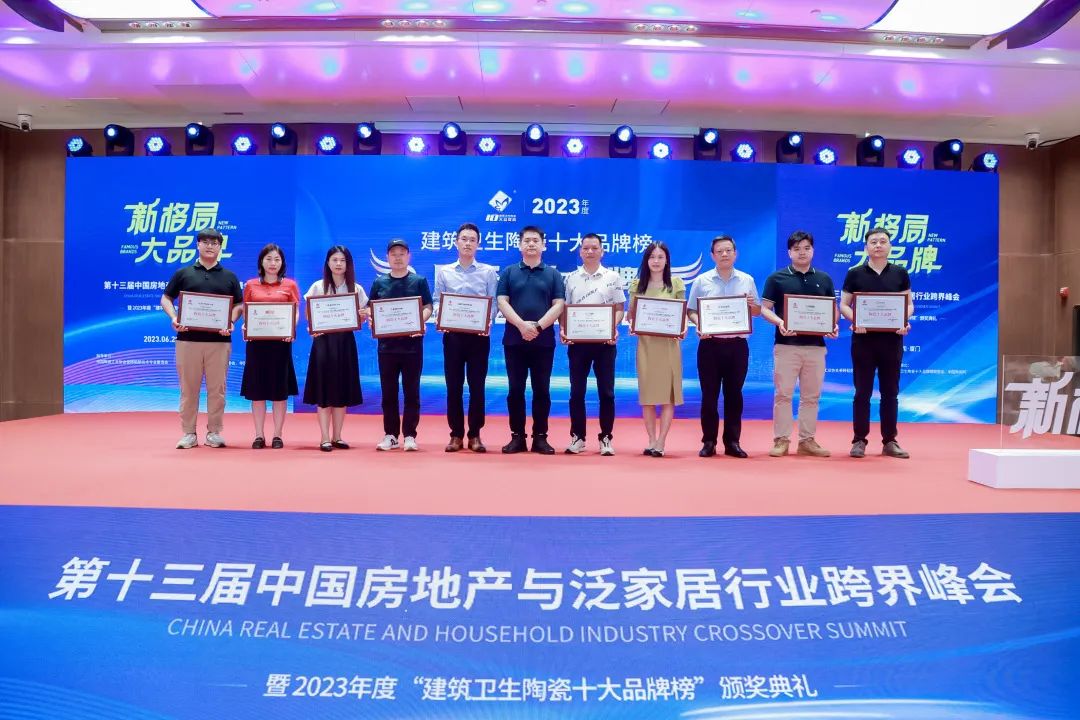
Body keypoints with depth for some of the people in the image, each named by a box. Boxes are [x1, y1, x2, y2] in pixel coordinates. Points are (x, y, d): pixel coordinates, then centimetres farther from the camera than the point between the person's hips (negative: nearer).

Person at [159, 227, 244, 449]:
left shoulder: (229, 277, 12)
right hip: (188, 338, 0)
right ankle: (188, 433, 11)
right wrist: (174, 318, -8)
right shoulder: (183, 273, 10)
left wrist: (231, 322, -9)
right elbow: (166, 298, 11)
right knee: (188, 387, 3)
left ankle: (214, 432, 11)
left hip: (219, 340, 0)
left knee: (217, 388, 2)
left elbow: (239, 305, 10)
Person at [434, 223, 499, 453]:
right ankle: (456, 434, 12)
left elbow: (493, 303, 0)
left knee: (477, 385, 2)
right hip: (452, 334, 1)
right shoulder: (443, 272, 10)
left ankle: (475, 435, 11)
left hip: (479, 334, -1)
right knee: (453, 385, 3)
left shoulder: (488, 272, 6)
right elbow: (437, 302, 6)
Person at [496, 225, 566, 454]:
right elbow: (502, 302, -1)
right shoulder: (508, 272, 9)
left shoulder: (553, 274, 8)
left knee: (542, 390, 3)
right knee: (515, 390, 3)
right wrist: (521, 325, -16)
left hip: (544, 341, 0)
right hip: (514, 340, 0)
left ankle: (540, 437, 10)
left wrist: (538, 326, -16)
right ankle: (517, 436, 11)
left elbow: (558, 305, -1)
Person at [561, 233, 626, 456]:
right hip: (577, 341, 1)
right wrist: (562, 330, -7)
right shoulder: (571, 278, 8)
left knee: (606, 391, 2)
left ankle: (605, 438, 11)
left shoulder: (613, 277, 5)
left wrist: (614, 328, -13)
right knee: (576, 391, 3)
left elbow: (619, 309, 5)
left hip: (605, 341, -1)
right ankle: (577, 437, 13)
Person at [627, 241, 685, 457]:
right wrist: (631, 325, -11)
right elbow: (631, 314, 10)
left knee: (668, 393, -3)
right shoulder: (637, 285, 9)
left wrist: (683, 329, -14)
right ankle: (651, 441, 12)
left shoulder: (676, 284, 5)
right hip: (645, 344, 2)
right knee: (647, 393, 4)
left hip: (668, 344, -1)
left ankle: (661, 442, 2)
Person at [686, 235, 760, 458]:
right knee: (709, 394, 2)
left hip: (737, 345, 1)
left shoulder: (747, 280, 9)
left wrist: (752, 305, -9)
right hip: (710, 344, -1)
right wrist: (699, 324, -15)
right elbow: (691, 311, 4)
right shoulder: (701, 281, 4)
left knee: (734, 394, 6)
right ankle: (709, 442, 11)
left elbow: (757, 312, 13)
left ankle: (732, 442, 14)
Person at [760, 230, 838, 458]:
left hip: (816, 346, 3)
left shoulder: (824, 279, 12)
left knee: (811, 395, 7)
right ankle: (781, 440, 5)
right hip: (786, 345, -3)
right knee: (783, 394, -2)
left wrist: (834, 325, -6)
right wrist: (779, 322, -19)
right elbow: (765, 309, -1)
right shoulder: (777, 278, 2)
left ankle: (807, 440, 15)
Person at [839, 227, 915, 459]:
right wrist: (855, 320, -18)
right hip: (863, 338, -2)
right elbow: (843, 305, 2)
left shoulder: (900, 273, 8)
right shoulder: (855, 274, 2)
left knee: (890, 392, 7)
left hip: (892, 339, 2)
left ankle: (890, 441, 15)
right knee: (862, 392, 2)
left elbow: (909, 304, 10)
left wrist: (904, 321, -11)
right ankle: (859, 440, 9)